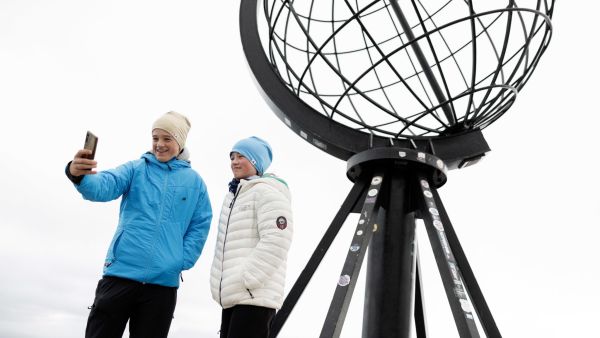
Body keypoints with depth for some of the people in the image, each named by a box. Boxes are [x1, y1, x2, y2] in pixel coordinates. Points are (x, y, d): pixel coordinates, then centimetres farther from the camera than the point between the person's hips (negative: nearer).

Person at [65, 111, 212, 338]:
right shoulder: (136, 169, 4)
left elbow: (200, 226, 7)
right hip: (120, 274, 0)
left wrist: (182, 261, -5)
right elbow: (105, 187, -14)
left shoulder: (194, 181, 6)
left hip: (163, 282, 1)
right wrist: (79, 175, -36)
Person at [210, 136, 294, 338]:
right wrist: (223, 282, 18)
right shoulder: (235, 194, 21)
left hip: (254, 297, -10)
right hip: (233, 296, 10)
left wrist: (247, 279, -22)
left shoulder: (267, 192, -9)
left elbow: (275, 242, -21)